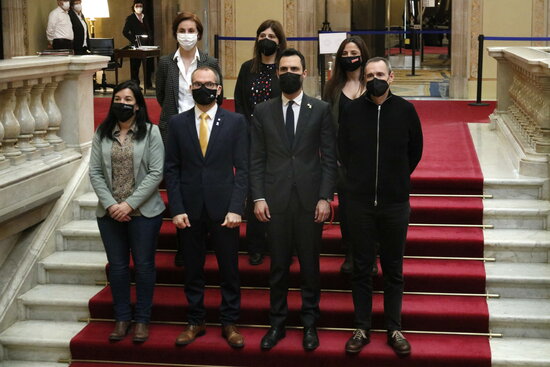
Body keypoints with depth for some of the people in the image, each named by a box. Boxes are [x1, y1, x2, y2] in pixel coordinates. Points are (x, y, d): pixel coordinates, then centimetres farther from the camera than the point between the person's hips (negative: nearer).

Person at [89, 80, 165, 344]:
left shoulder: (151, 132, -4)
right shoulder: (102, 133, 5)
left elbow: (156, 173, -9)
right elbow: (95, 172, 2)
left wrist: (130, 204, -15)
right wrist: (110, 204, -11)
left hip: (143, 212, -3)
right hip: (109, 212, 3)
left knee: (144, 265, 5)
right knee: (117, 266, 10)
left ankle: (142, 320, 17)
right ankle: (122, 318, 22)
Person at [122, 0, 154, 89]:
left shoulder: (145, 18, 15)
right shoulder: (130, 18, 1)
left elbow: (149, 31, 18)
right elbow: (125, 32, -5)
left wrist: (150, 40, 3)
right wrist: (133, 40, -10)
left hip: (146, 44, 4)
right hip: (136, 45, -4)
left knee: (149, 65, 3)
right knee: (135, 66, -2)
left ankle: (148, 84, 12)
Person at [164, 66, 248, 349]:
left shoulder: (235, 122, 1)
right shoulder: (177, 123, 5)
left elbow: (242, 168, -2)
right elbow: (171, 169, 4)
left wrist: (236, 209, -10)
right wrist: (177, 209, -5)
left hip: (223, 209, -1)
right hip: (189, 210, 1)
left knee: (229, 270, 6)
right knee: (192, 270, 10)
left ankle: (229, 323, 20)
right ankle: (195, 322, 24)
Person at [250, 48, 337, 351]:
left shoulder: (321, 109, 3)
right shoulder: (263, 111, 6)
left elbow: (329, 157, 0)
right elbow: (256, 159, 4)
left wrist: (325, 198, -6)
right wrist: (258, 197, -4)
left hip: (310, 199, -1)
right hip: (275, 200, 1)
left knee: (310, 264, 8)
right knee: (278, 265, 9)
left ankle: (309, 323, 22)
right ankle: (277, 323, 21)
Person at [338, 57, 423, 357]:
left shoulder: (405, 110, -3)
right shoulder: (352, 111, -2)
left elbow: (415, 151, 9)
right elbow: (343, 151, 10)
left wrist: (397, 180, 12)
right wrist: (358, 180, 10)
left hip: (395, 203, 0)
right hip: (359, 202, 0)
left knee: (393, 269, 10)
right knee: (361, 268, 9)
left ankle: (394, 329, 21)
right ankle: (362, 329, 20)